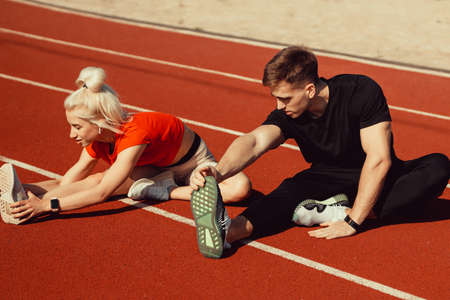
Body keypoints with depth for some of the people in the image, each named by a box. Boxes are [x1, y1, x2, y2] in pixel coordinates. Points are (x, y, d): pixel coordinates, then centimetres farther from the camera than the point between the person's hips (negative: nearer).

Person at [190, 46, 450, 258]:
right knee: (294, 188, -31)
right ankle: (230, 230, -57)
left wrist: (352, 221, -32)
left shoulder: (361, 91, -23)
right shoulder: (288, 114, -14)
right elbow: (255, 141, -32)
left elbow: (379, 160, -28)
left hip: (377, 181, -1)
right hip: (329, 179, 1)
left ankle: (342, 211, -38)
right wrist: (219, 172, -54)